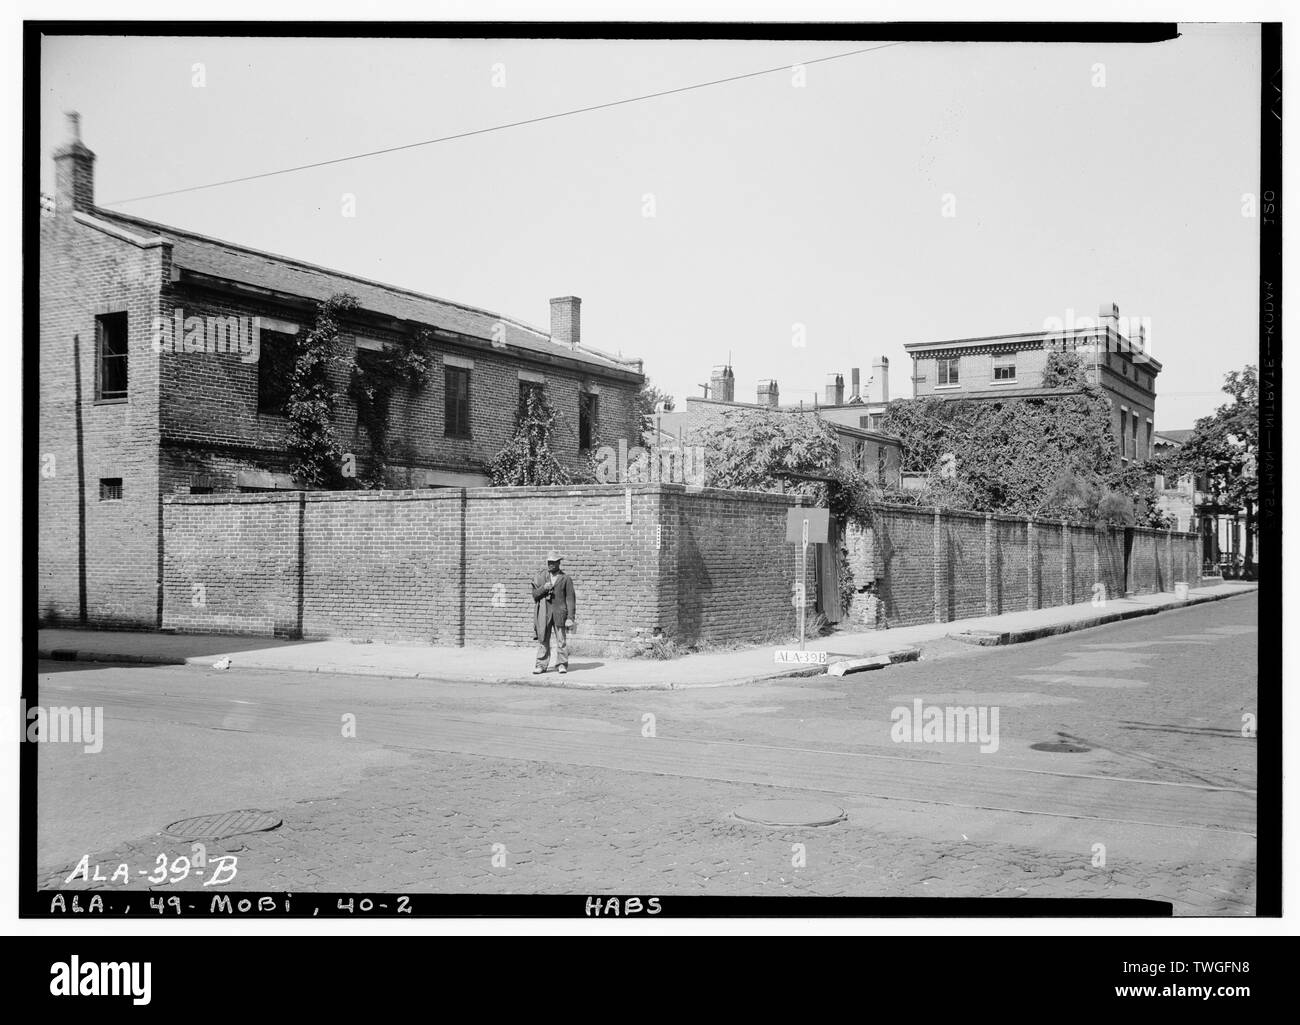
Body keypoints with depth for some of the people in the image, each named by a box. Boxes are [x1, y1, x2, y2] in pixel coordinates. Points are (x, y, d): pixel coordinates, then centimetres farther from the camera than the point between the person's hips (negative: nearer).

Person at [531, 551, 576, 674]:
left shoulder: (565, 578, 3)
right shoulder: (540, 576, 10)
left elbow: (570, 599, 1)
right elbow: (534, 594, 9)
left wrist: (570, 618, -6)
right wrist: (543, 588, -11)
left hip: (559, 613, -2)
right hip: (544, 613, 2)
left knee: (561, 640, -1)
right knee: (543, 640, 2)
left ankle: (562, 665, 7)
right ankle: (541, 665, 7)